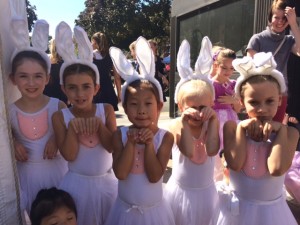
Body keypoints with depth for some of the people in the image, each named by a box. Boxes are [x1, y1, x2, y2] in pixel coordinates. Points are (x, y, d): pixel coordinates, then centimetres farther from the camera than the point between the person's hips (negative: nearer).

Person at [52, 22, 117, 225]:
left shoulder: (106, 110, -7)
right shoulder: (60, 116, -9)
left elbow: (113, 146, -12)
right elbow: (69, 155, -14)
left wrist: (99, 124, -25)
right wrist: (72, 126, -25)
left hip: (106, 181, 1)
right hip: (77, 184, -1)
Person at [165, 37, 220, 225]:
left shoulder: (212, 124, -11)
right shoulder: (176, 125, -17)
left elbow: (212, 150, -29)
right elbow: (189, 152, -32)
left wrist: (213, 120, -31)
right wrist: (185, 122, -37)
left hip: (206, 193, 2)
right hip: (180, 192, -1)